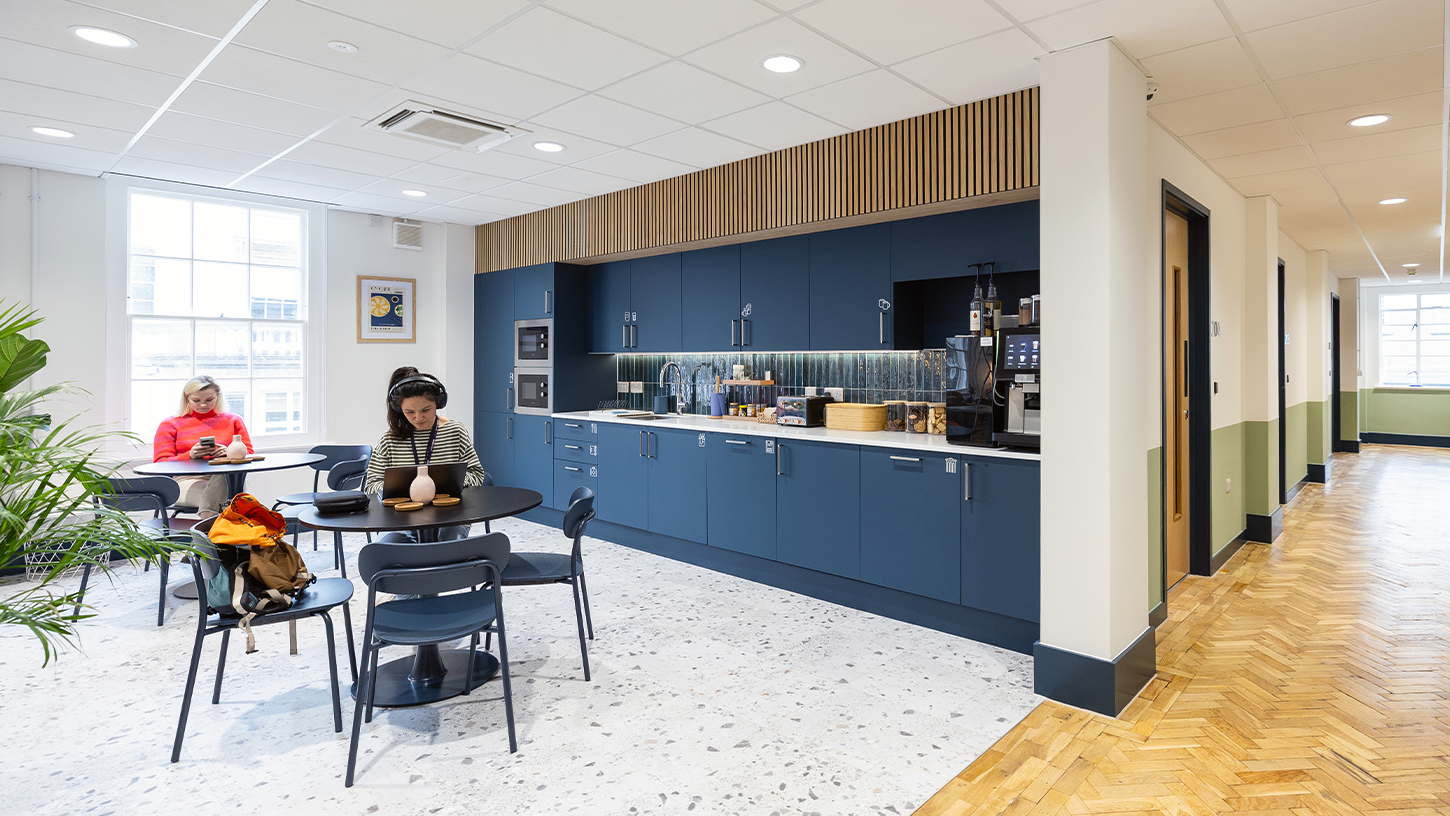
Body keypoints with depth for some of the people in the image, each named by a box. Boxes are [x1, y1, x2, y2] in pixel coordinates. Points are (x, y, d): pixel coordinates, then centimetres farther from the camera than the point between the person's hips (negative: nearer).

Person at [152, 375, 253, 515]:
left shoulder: (233, 420, 22)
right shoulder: (170, 424, 19)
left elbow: (249, 454, 16)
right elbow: (160, 463, 9)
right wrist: (191, 455, -11)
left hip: (227, 477, 1)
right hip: (187, 480, -1)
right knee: (216, 497, -39)